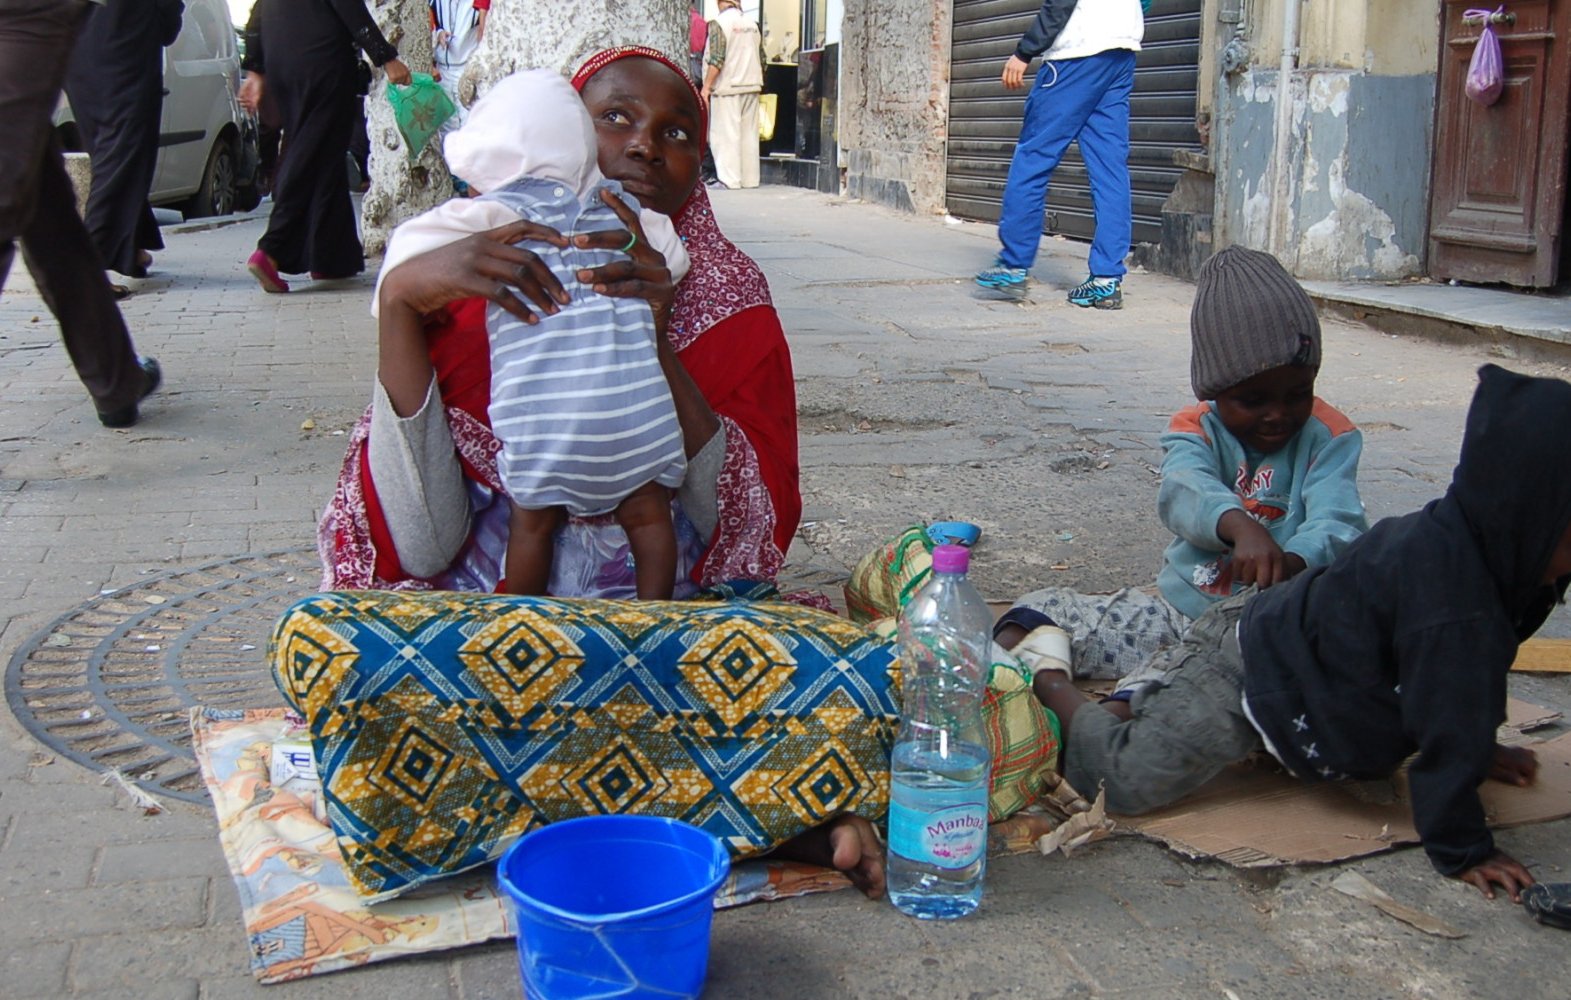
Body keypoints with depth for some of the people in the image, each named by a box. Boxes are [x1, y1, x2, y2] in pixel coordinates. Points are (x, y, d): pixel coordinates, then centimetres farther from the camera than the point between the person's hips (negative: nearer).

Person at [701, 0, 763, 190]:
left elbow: (717, 59, -17)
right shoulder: (752, 23, 11)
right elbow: (761, 59, 15)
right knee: (749, 134, 10)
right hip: (751, 88, 6)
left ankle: (730, 179, -9)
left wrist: (706, 87, -14)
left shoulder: (719, 23, -8)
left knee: (726, 134, -4)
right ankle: (750, 179, 12)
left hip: (727, 88, -6)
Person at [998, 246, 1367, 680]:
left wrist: (1295, 562, -42)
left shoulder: (1328, 438, 0)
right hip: (1179, 611, 3)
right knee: (1048, 611, -8)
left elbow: (1338, 522, -16)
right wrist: (1237, 525, -47)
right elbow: (1185, 490, -22)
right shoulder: (1197, 430, 2)